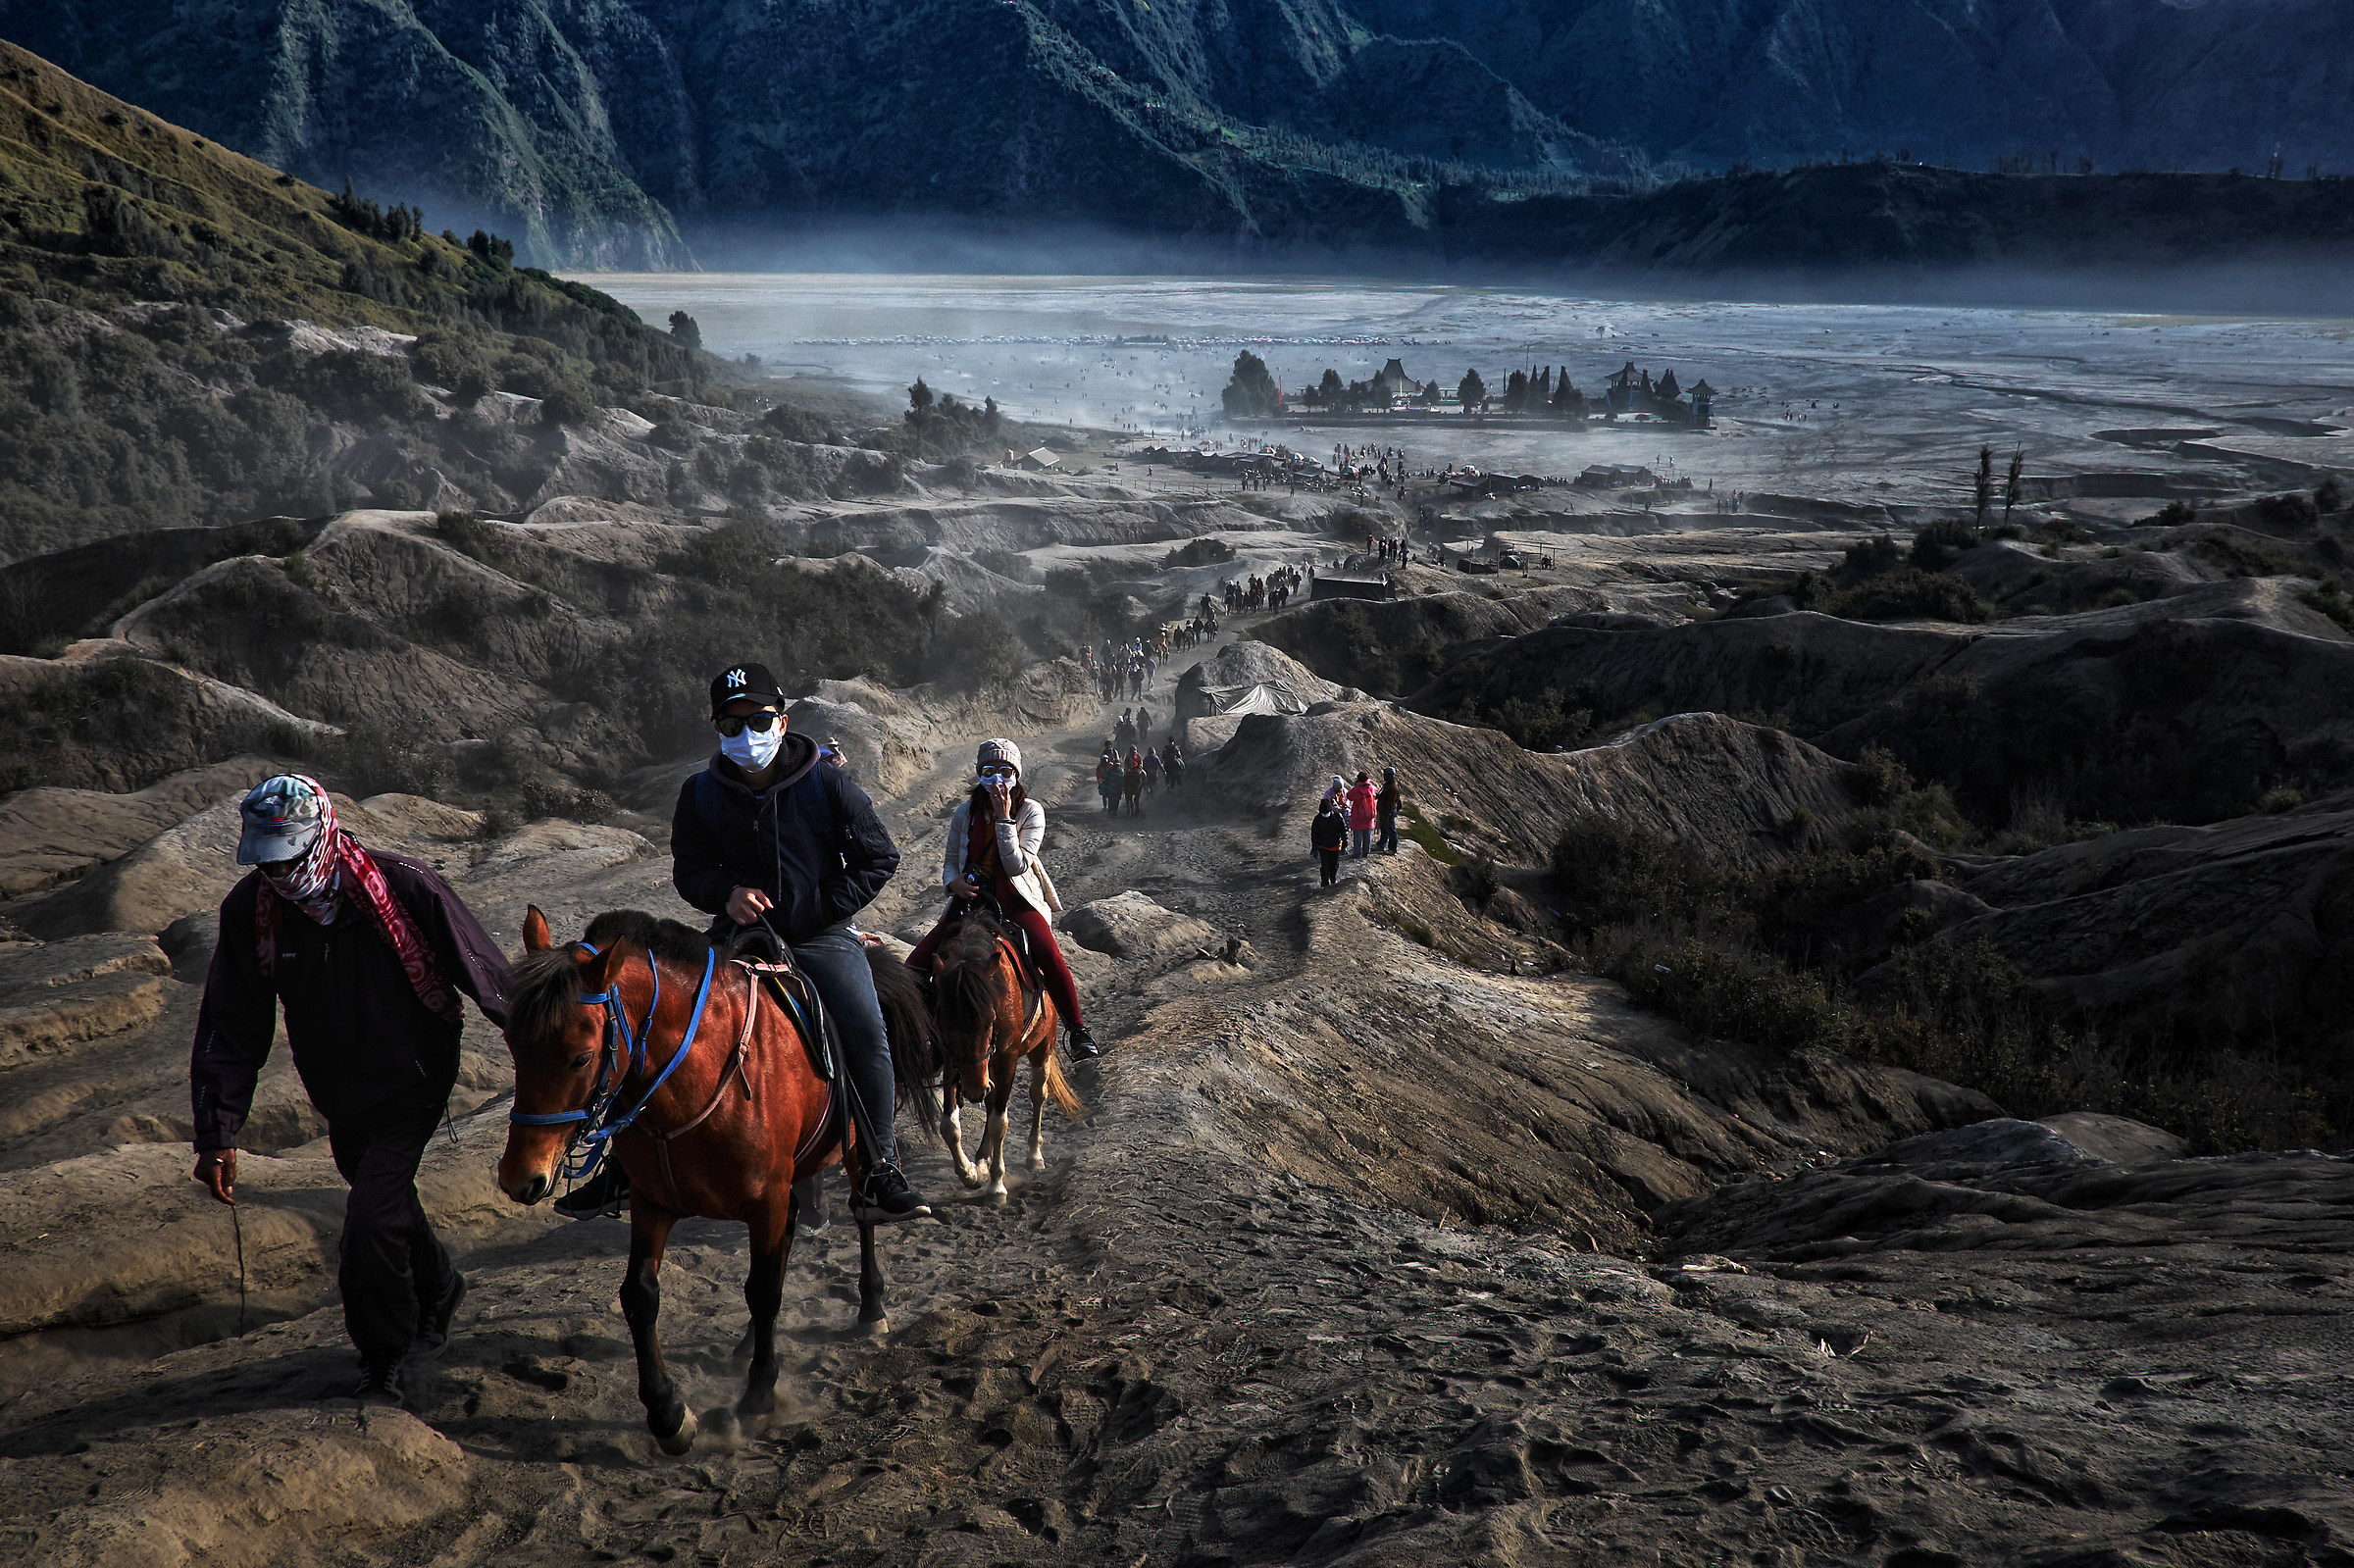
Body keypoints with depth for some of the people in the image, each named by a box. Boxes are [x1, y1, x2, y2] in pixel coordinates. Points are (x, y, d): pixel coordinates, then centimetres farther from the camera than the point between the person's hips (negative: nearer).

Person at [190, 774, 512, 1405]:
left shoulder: (405, 888, -24)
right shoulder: (250, 909, -14)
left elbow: (488, 975, -13)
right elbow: (229, 1027, -6)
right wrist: (216, 1134, -10)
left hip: (412, 1083, -4)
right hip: (339, 1096, 4)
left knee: (370, 1222, -13)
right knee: (389, 1204, 20)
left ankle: (383, 1363, 10)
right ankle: (438, 1288, 52)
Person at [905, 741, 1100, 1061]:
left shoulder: (1031, 812, -5)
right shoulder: (965, 813, 5)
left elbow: (1016, 866, -15)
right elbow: (950, 860, 14)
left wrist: (1004, 818, -19)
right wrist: (954, 881, -9)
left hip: (1017, 900, -4)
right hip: (971, 899, 4)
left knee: (1049, 955, -31)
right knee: (917, 963, -10)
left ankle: (1077, 1029, -14)